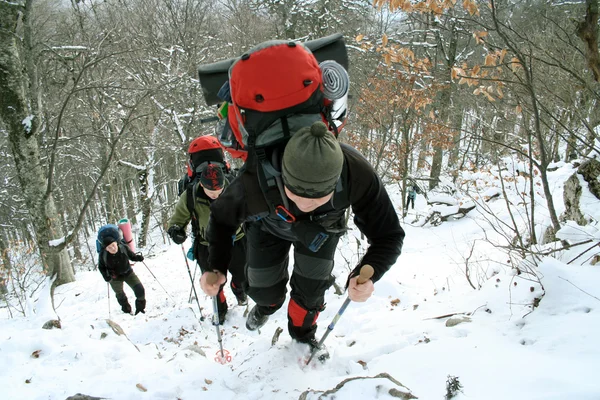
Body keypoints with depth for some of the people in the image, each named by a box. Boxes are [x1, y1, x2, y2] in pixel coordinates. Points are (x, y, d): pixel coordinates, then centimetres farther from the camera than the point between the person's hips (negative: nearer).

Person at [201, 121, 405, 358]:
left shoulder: (358, 176, -44)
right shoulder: (254, 180, -44)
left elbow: (389, 235, -32)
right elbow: (222, 219, -21)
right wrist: (216, 267, -34)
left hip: (321, 227, 1)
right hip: (270, 225, 0)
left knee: (311, 287, 3)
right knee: (264, 291, 8)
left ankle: (303, 334, 38)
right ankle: (268, 304, 48)